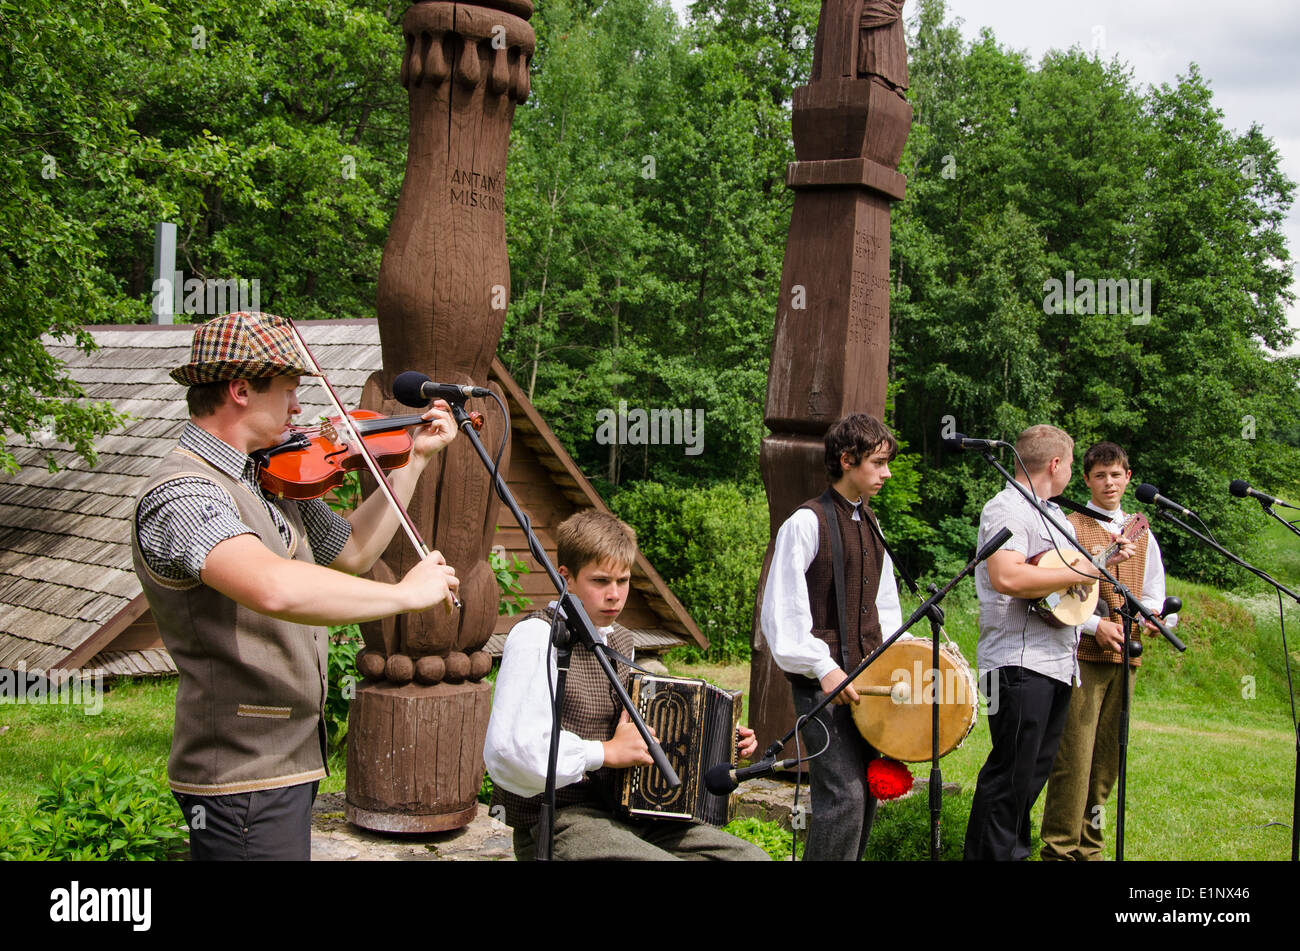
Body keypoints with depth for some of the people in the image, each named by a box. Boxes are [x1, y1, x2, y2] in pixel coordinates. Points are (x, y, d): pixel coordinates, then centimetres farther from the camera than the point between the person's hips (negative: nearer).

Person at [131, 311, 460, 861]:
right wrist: (406, 594, -28)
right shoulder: (183, 494, -22)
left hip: (287, 761, 9)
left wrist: (415, 460, 18)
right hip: (242, 779, -9)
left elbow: (350, 551, 22)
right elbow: (274, 588, -39)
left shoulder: (272, 479, 9)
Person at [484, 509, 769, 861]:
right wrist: (605, 752, -17)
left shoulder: (620, 639, 16)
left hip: (624, 814, 9)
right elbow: (507, 750, -26)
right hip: (557, 822, -8)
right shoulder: (537, 637, -13)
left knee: (751, 856, -1)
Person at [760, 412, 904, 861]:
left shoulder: (870, 524, 15)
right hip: (823, 681, -8)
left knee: (868, 791, 10)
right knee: (844, 794, -13)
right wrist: (822, 668, -19)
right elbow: (781, 611, -12)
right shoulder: (807, 522, -9)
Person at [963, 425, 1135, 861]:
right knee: (1010, 773, -8)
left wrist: (1105, 557, 23)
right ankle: (990, 853, -2)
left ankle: (1014, 849, 24)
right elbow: (1006, 577, -27)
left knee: (1034, 772, 15)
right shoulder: (1007, 508, -11)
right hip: (1020, 662, -10)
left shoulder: (1052, 514, 22)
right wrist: (1078, 572, -19)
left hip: (1057, 662, 10)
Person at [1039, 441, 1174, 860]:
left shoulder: (1141, 535, 18)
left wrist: (1150, 614, -1)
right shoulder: (1070, 526, 2)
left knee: (1107, 755, 7)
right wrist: (1096, 625, -14)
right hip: (1081, 651, -5)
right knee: (1074, 752, -9)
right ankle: (1060, 847, -3)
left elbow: (1153, 592, 22)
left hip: (1125, 654, 5)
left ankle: (1088, 845, 16)